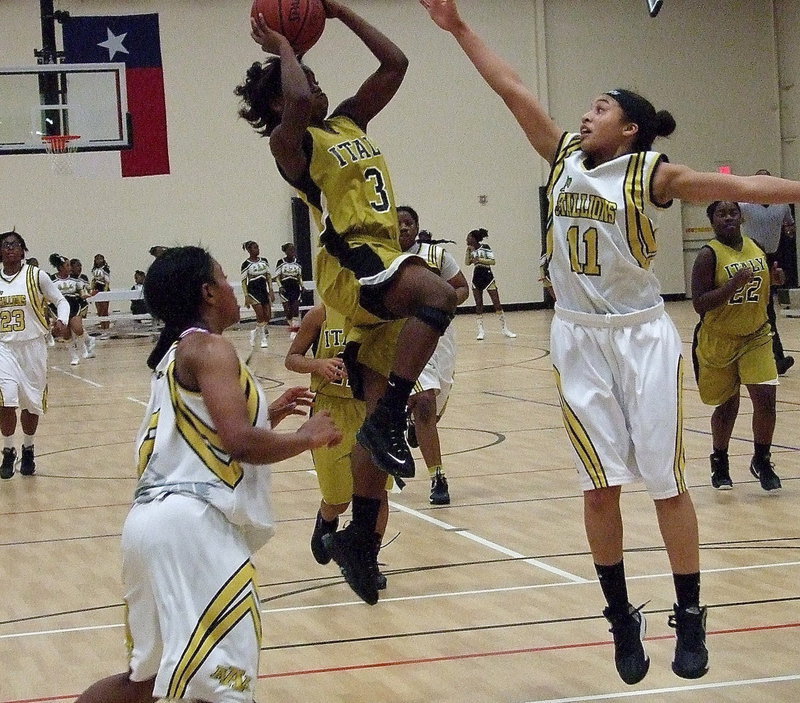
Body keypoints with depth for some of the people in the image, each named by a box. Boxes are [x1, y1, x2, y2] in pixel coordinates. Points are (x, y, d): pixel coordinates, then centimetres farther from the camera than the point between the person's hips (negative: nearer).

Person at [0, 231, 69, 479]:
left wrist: (61, 322, -16)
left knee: (31, 403, 10)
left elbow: (61, 301, 2)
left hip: (32, 346, 0)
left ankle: (28, 450, 30)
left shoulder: (36, 276, -4)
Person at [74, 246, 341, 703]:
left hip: (155, 517, 10)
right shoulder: (210, 348, -4)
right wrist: (307, 437, -2)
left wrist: (268, 415, 29)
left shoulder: (175, 354, 24)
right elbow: (240, 442, -16)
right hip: (191, 523, -10)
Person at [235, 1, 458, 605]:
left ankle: (359, 539, 15)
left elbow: (395, 64, 19)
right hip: (351, 266, -8)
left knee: (381, 411, 7)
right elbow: (298, 103, -25)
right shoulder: (291, 142, -2)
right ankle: (389, 419, -31)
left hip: (382, 276, 8)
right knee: (437, 291, -36)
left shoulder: (350, 125, 20)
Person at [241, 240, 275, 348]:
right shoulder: (246, 264, -6)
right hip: (253, 291, -5)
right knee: (260, 315, -12)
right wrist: (246, 296, -11)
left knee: (268, 316, 2)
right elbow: (244, 281, -5)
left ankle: (255, 332, 23)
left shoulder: (264, 261, 8)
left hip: (264, 290, 5)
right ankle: (263, 339, -2)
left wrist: (271, 290, 5)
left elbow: (268, 276, 13)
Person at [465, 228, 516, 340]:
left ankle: (504, 329, 1)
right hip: (476, 278, 5)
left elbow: (492, 261, -13)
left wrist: (480, 260, -22)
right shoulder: (471, 249, 7)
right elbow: (467, 263, 2)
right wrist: (468, 251, -6)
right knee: (478, 304, 3)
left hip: (488, 276, -5)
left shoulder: (485, 247, -9)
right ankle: (481, 330, 6)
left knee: (497, 303, -5)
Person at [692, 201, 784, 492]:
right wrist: (734, 284, -33)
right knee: (727, 405, 8)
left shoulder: (757, 249, 0)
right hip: (718, 342, -4)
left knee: (766, 397, -10)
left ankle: (761, 461, 11)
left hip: (755, 337, 4)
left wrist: (775, 279, -5)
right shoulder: (708, 255, -17)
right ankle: (720, 463, 32)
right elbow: (700, 305, -23)